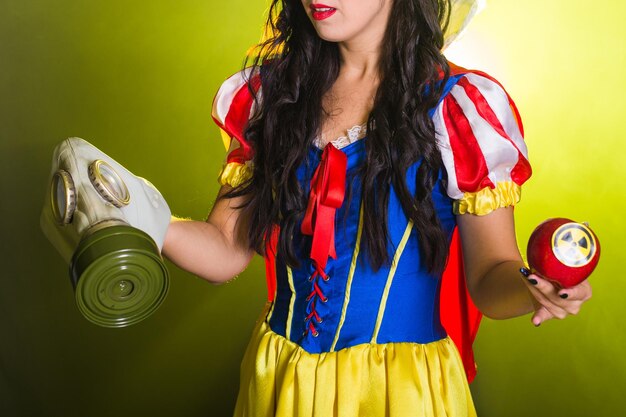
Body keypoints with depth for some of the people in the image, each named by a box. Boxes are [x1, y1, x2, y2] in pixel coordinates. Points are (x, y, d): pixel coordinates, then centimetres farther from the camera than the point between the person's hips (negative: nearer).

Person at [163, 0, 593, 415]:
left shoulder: (459, 109, -9)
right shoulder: (267, 93, 0)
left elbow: (489, 275, -9)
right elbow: (227, 251, -2)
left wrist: (532, 289, -30)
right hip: (277, 376, 4)